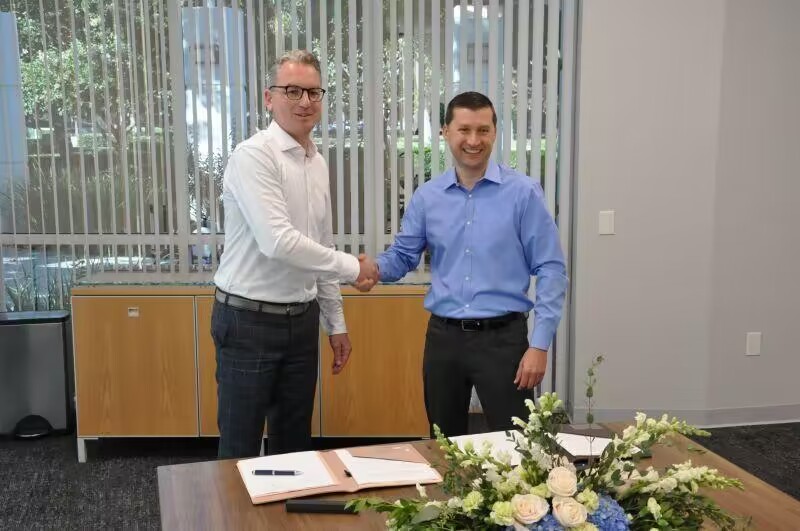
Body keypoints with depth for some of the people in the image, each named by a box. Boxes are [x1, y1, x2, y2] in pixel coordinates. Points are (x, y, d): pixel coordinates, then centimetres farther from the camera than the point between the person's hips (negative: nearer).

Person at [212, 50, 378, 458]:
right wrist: (351, 267, -18)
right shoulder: (253, 156, -16)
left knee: (294, 442, 18)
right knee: (241, 448, 6)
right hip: (249, 321, -7)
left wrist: (335, 322, 16)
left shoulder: (318, 163, 9)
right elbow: (277, 241, -27)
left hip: (302, 320, 7)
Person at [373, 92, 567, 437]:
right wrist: (374, 269, -16)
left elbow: (550, 270, -8)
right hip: (442, 336, 4)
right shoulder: (427, 196, 4)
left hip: (502, 337, -3)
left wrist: (540, 344, -13)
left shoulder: (523, 193, -7)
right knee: (444, 446, 17)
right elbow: (402, 256, 8)